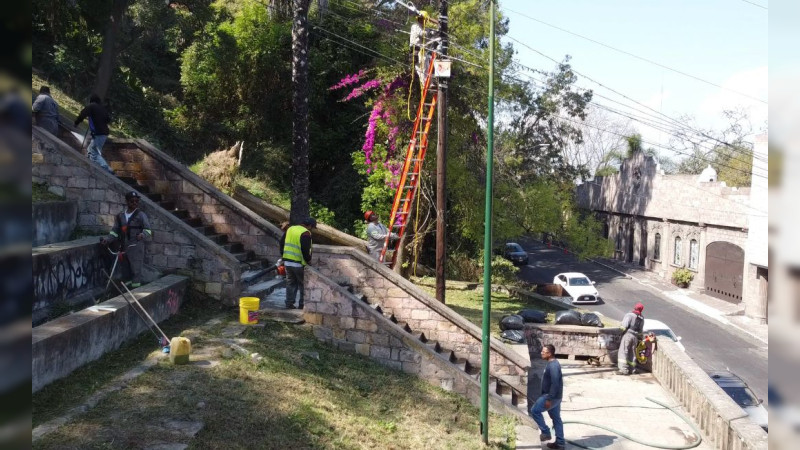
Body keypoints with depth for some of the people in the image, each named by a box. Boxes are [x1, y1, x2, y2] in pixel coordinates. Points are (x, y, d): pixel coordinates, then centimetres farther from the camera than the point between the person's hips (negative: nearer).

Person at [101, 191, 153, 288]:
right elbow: (115, 232, 14)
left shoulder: (141, 215, 0)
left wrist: (143, 235, -30)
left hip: (136, 246, -5)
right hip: (124, 247, 5)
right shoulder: (120, 216, 14)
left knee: (136, 271, -8)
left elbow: (148, 229, -9)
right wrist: (107, 239, -2)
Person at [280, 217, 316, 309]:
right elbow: (305, 250, -20)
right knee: (303, 284, 6)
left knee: (291, 283, 15)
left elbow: (282, 242, 16)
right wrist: (309, 260, -6)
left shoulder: (290, 229, 11)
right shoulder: (305, 234, -14)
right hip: (299, 263, -7)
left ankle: (289, 303, 14)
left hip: (287, 262, 7)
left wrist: (283, 255, 22)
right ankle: (302, 305, 8)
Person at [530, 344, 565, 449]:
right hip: (553, 396, 10)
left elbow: (555, 383, -27)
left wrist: (549, 399, -26)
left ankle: (546, 432, 5)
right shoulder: (552, 364, 11)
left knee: (535, 410, -3)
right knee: (556, 418, 13)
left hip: (552, 396, -10)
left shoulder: (553, 365, -22)